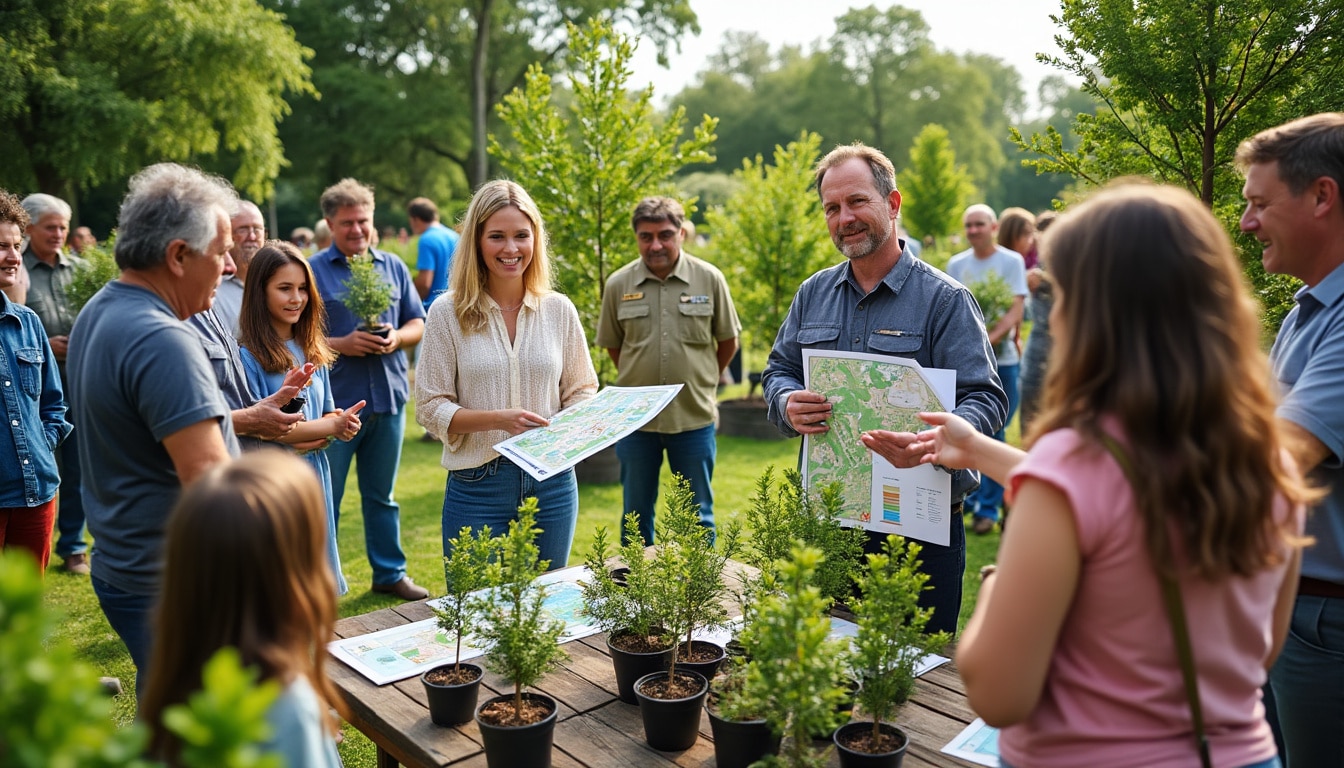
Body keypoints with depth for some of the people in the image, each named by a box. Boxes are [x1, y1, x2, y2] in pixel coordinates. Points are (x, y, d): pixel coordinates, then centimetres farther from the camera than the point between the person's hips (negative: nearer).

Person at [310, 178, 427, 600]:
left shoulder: (394, 267, 9)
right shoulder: (313, 271, -3)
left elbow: (419, 323, 11)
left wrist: (397, 337, -10)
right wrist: (342, 345, -18)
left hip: (388, 398, 4)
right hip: (334, 402, -3)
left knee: (382, 495, 16)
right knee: (324, 499, 7)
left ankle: (390, 572, 28)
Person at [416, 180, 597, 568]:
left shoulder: (559, 310, 3)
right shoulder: (448, 313, -4)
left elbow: (581, 391, 10)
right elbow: (430, 408, -5)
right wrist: (498, 419, -19)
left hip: (552, 484, 3)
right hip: (477, 486, -2)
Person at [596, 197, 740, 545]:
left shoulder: (710, 278, -3)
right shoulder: (618, 284, -1)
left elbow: (728, 340, 8)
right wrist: (640, 381, 11)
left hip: (695, 417, -1)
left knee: (698, 517, 12)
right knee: (636, 515, 14)